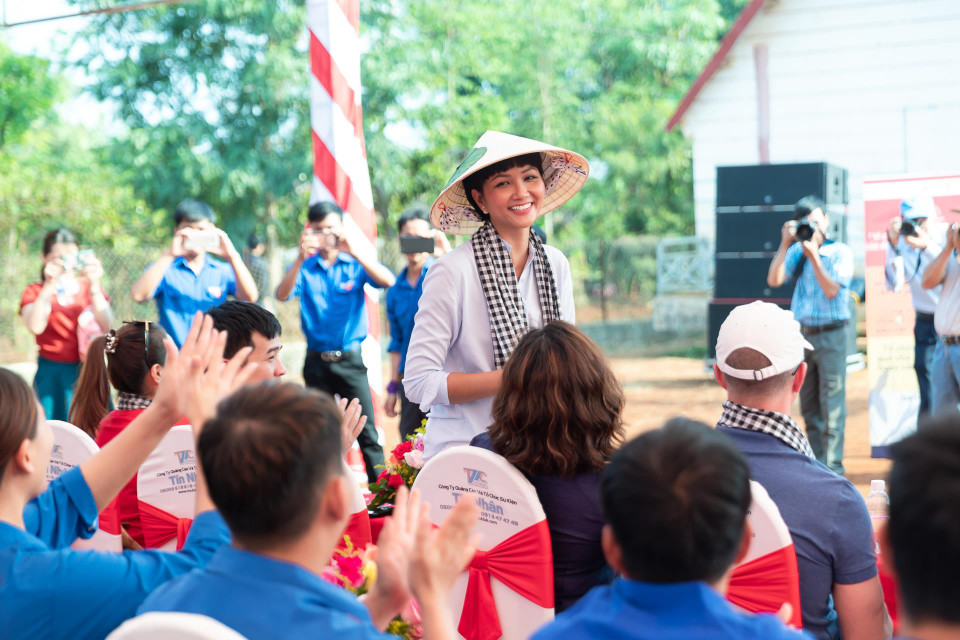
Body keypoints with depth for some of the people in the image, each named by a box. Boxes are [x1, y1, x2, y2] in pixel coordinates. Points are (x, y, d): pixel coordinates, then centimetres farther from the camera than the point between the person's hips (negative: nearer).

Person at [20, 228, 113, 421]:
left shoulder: (89, 288, 9)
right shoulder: (34, 292, 6)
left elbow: (106, 326, -9)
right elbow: (36, 326, -16)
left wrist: (94, 285, -18)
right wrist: (49, 286, -20)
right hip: (52, 376, -1)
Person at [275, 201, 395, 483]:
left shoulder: (356, 264, 2)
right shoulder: (305, 267, 4)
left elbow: (388, 281, -15)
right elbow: (282, 295, -12)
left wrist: (355, 252, -27)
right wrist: (301, 258, -25)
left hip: (350, 358, -2)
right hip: (317, 361, 2)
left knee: (366, 428, -7)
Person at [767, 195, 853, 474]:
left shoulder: (840, 252, -4)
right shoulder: (797, 250, 6)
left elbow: (832, 290, -15)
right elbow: (774, 280, -5)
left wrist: (813, 256, -20)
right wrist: (785, 244, -10)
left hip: (831, 334, -4)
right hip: (802, 333, 5)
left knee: (832, 404, -5)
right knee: (808, 406, 10)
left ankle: (832, 466, -2)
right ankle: (816, 461, 19)